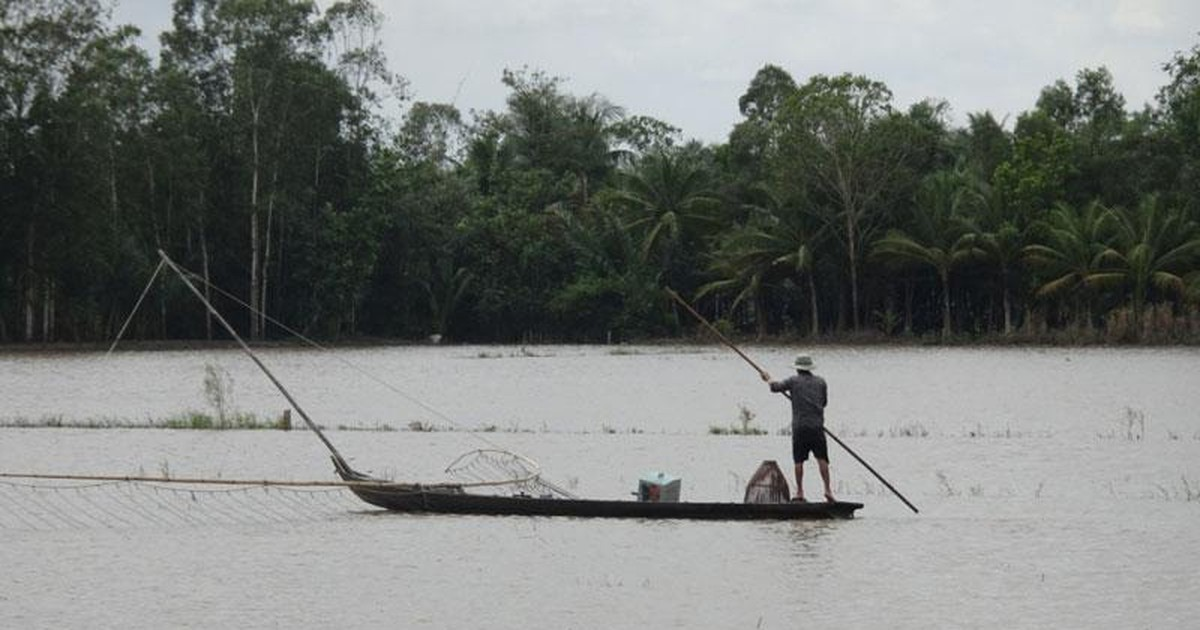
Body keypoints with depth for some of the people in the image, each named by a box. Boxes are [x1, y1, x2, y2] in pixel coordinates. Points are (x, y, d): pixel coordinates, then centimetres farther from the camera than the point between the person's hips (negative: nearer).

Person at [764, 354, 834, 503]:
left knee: (799, 460, 5)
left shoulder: (793, 381, 2)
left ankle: (800, 492, 5)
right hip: (817, 426, 1)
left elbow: (776, 387, 13)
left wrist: (768, 380, 33)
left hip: (799, 426, -1)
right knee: (821, 459, -1)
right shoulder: (820, 382, 9)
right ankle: (828, 489, -11)